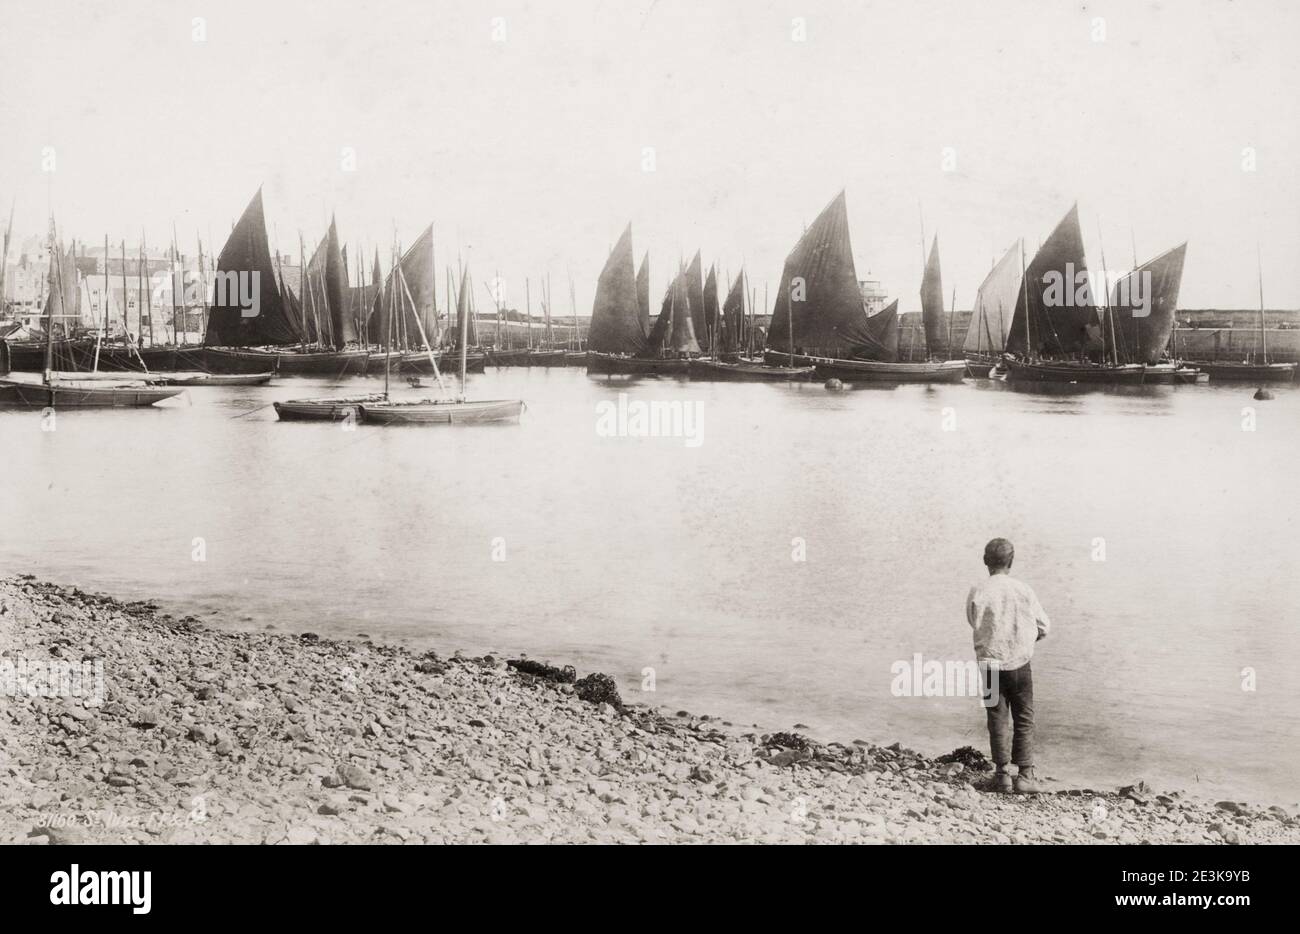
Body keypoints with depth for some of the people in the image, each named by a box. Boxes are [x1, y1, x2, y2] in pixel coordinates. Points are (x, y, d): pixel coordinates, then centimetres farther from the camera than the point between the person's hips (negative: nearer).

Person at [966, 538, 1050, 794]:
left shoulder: (978, 592, -9)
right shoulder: (1023, 590, -6)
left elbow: (974, 623, 5)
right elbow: (1044, 626, 1)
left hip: (990, 662, 0)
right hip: (1020, 663, 0)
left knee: (998, 720, 10)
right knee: (1024, 720, 9)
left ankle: (1002, 774, 9)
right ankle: (1024, 775, 5)